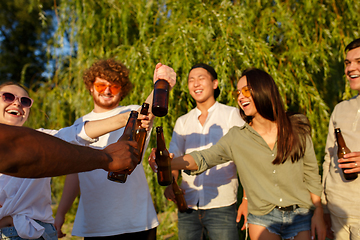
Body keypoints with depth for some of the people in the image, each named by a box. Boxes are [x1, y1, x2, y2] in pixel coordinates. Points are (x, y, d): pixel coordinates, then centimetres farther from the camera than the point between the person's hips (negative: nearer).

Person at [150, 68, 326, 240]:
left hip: (300, 218, 1)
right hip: (263, 219, 0)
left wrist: (318, 213, 2)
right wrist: (167, 163, -29)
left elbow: (311, 173, 5)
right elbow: (204, 158, -13)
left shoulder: (297, 129, -1)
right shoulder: (237, 137, -3)